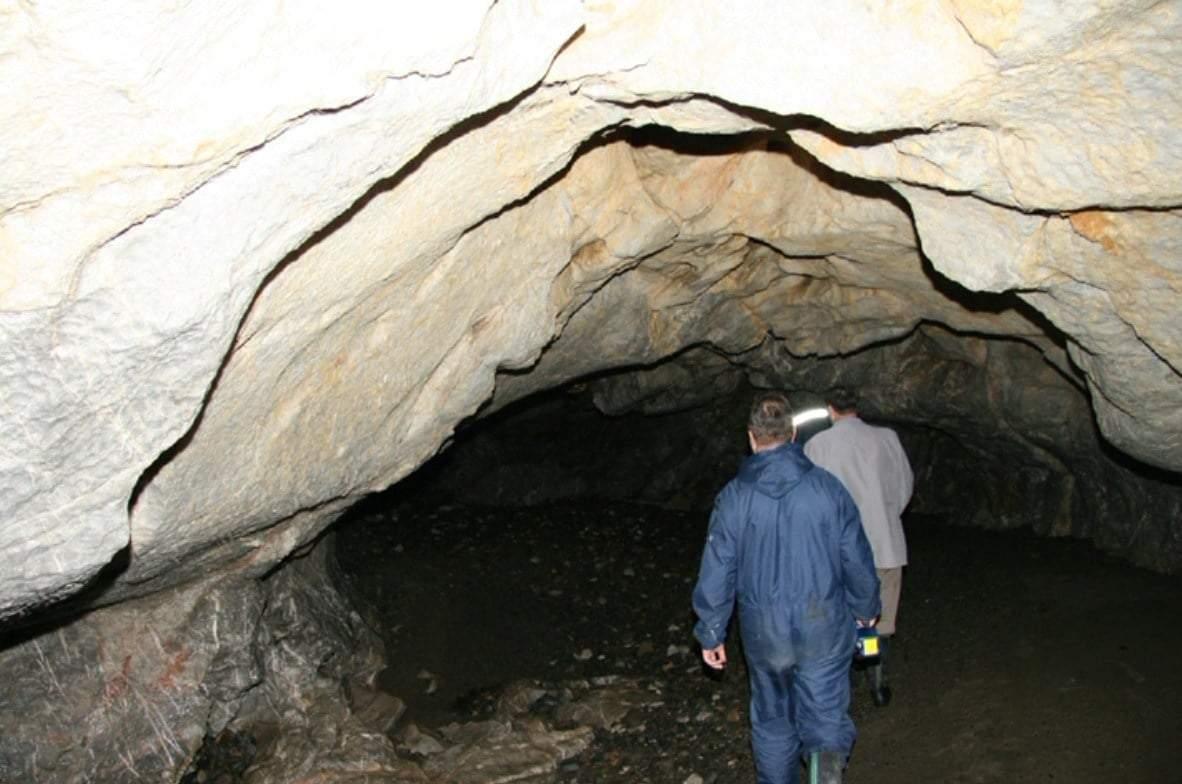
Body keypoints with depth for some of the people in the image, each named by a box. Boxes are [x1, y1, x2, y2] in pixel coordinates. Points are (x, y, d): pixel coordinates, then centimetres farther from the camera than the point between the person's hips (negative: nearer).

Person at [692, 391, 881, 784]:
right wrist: (866, 608, 17)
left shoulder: (733, 497, -8)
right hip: (825, 630, 0)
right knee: (826, 714, 9)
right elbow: (857, 558, -1)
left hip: (764, 634, 1)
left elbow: (716, 572, -6)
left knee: (772, 719, 20)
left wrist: (711, 634, 6)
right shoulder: (827, 486, -7)